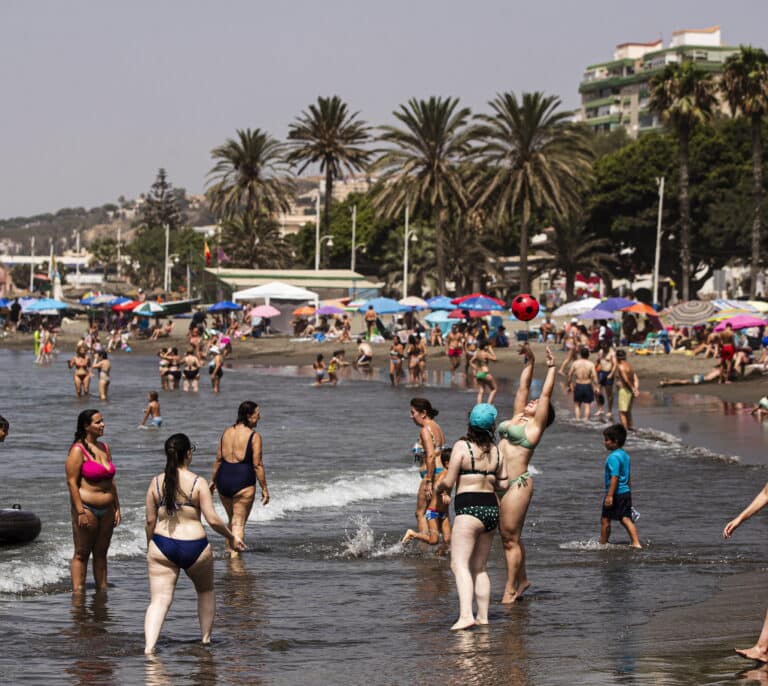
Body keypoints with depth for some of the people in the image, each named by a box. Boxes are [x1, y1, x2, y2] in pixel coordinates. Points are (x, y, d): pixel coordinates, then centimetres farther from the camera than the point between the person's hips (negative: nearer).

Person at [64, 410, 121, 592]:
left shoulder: (104, 448, 13)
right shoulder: (78, 450, -10)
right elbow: (72, 482, -14)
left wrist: (117, 507, 14)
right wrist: (80, 512, -19)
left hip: (106, 509, 7)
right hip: (87, 507, -7)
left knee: (101, 553, 11)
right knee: (81, 554, -2)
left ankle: (102, 590, 16)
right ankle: (78, 594, -1)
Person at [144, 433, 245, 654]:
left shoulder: (156, 482, 0)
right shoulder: (198, 483, -8)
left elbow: (150, 520, 3)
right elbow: (212, 520, -10)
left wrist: (150, 546, 17)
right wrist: (231, 536, 6)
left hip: (162, 546, 1)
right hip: (194, 547, -1)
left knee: (159, 600, -3)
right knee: (206, 591, 26)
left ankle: (149, 648, -22)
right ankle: (206, 639, 33)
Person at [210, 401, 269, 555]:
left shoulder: (227, 432, 7)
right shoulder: (254, 436, -10)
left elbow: (218, 459, 11)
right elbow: (257, 465, -11)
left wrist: (213, 480, 21)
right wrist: (264, 488, -5)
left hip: (223, 479, 6)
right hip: (243, 480, -6)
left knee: (232, 519, 24)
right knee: (239, 523, 2)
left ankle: (229, 549, 31)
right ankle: (234, 554, -4)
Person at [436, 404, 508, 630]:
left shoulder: (462, 446, -8)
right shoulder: (495, 451, 9)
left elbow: (449, 483, -9)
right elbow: (504, 483, 13)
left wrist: (439, 487, 13)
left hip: (469, 509, -7)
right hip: (491, 508, 7)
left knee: (459, 564, -12)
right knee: (480, 568, 17)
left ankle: (465, 615, -28)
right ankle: (483, 616, 17)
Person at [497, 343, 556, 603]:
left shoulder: (535, 425, 0)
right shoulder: (516, 418, 17)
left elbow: (546, 394, 0)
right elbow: (523, 387, 24)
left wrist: (552, 367, 8)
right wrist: (529, 362, 25)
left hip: (517, 484, -7)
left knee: (511, 538, -5)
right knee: (509, 537, 13)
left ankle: (511, 589, -2)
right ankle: (521, 579, 24)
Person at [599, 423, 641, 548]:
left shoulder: (613, 457, -17)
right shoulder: (625, 455, 12)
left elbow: (614, 477, -23)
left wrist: (610, 495, -25)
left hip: (616, 493, -9)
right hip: (626, 492, 9)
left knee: (605, 519, 5)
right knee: (626, 519, 7)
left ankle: (602, 544, 15)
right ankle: (636, 543, -4)